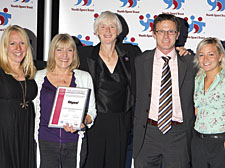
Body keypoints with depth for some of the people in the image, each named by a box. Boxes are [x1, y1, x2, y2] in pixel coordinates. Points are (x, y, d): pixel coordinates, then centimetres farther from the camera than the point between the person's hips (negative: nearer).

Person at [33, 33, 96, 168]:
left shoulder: (84, 77, 9)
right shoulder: (38, 77, 7)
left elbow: (91, 111, 8)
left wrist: (82, 122, -13)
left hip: (75, 143, 1)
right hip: (45, 143, -1)